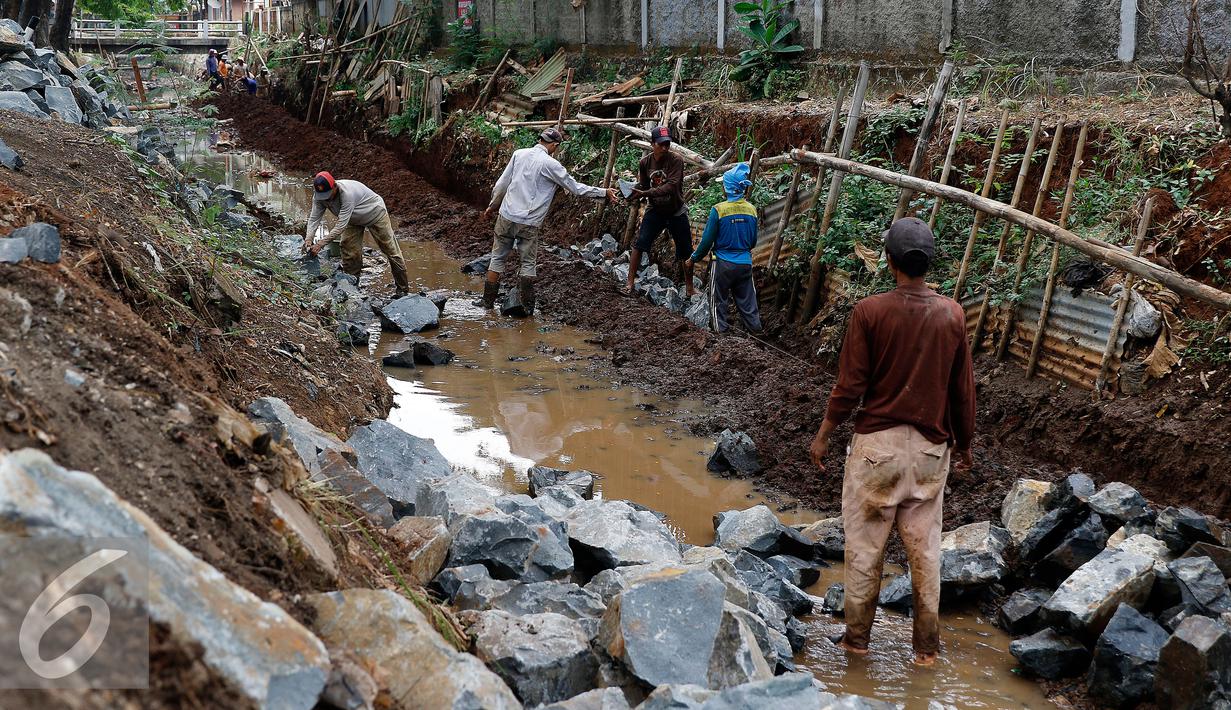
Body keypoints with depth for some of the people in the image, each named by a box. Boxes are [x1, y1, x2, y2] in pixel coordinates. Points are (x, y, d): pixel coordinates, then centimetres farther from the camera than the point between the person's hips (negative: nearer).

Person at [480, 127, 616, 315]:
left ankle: (488, 300, 15)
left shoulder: (519, 154, 3)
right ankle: (528, 305, 8)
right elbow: (576, 188, -4)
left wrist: (492, 206, 22)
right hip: (529, 222, -3)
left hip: (507, 216, 3)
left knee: (498, 257, 13)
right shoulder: (551, 164, -9)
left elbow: (502, 184, 9)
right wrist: (604, 193, 5)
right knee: (528, 262, 9)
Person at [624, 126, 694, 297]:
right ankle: (630, 282, -4)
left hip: (677, 212, -2)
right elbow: (642, 185, -1)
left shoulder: (676, 161, -20)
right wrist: (634, 193, -25)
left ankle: (689, 287, 23)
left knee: (685, 251, 7)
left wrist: (646, 193, -37)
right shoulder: (645, 163, -8)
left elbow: (671, 186, -30)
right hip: (655, 211, 2)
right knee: (640, 244, -12)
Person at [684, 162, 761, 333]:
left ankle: (721, 327, 16)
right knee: (746, 299, 15)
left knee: (719, 299, 11)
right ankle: (755, 327, 20)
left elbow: (707, 240, -11)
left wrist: (693, 259, 2)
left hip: (723, 263, -4)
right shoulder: (751, 210, -3)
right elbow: (753, 241, 8)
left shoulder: (718, 210, -16)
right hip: (745, 262, 4)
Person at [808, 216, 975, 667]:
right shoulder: (952, 316, -3)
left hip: (877, 443, -2)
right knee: (924, 548, 9)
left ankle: (857, 636, 17)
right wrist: (965, 443, 17)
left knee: (865, 543, 9)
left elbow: (850, 385, -9)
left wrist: (824, 435, 4)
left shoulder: (869, 312, -12)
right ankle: (927, 646, 15)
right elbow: (963, 389, 3)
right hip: (931, 447, 2)